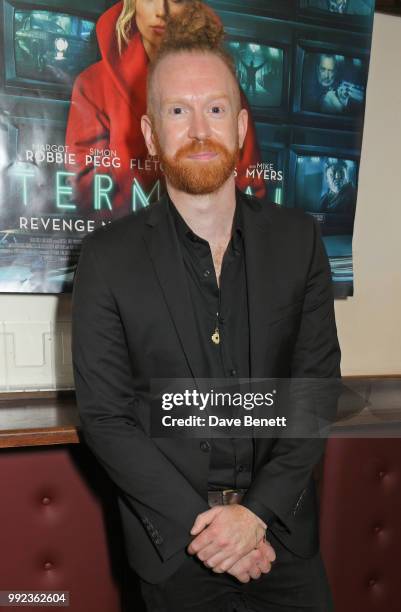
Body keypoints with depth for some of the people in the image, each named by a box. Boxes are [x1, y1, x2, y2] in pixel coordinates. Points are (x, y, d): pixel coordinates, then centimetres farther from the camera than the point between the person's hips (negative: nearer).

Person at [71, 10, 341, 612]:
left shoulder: (298, 237, -5)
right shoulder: (109, 255, -10)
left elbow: (319, 382, -5)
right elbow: (104, 417, -10)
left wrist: (259, 512, -13)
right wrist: (202, 523, -14)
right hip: (172, 543, -1)